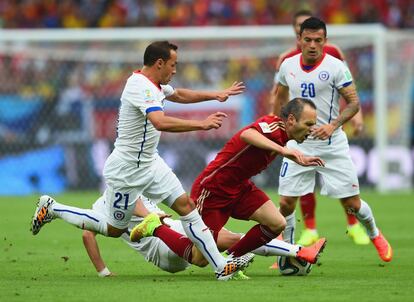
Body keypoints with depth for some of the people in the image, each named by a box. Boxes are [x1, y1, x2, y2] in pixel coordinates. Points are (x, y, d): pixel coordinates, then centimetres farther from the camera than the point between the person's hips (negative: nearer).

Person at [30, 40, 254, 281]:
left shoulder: (155, 84, 6)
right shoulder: (141, 87, -25)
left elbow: (179, 95, 29)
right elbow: (161, 122, -41)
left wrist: (216, 95, 23)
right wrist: (201, 124, -38)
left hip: (149, 162, 9)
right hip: (127, 171, -9)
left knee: (186, 205, -1)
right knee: (114, 229, 5)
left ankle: (221, 265, -3)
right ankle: (52, 209, 20)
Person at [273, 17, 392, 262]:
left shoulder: (336, 67, -11)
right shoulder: (288, 66, 3)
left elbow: (354, 103, -11)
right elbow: (281, 99, 20)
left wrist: (333, 125, -25)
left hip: (332, 145, -3)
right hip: (298, 144, 3)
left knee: (352, 203, 1)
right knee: (286, 202, -5)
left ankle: (375, 235, 31)